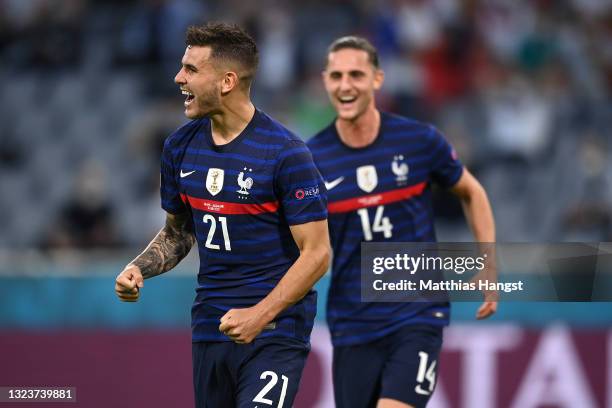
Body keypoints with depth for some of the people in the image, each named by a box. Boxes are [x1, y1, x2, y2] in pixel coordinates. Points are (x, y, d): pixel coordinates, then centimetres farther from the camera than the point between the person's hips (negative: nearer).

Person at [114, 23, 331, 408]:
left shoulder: (285, 152, -13)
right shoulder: (181, 146, 7)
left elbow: (316, 253, -14)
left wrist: (259, 315, -23)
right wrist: (139, 269, 1)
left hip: (275, 330, -6)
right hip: (210, 329, 6)